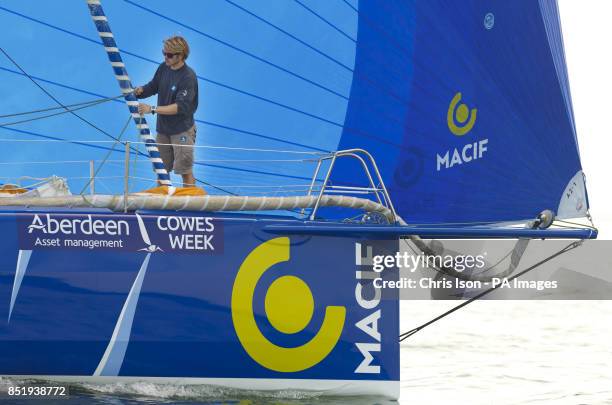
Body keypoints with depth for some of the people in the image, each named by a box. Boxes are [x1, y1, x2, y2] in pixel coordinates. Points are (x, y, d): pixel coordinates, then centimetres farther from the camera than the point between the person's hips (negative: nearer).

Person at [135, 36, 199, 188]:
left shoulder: (188, 77, -20)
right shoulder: (163, 68, 2)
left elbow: (181, 106, -27)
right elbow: (153, 86, 13)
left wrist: (152, 109, -32)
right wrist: (140, 90, -11)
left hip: (182, 130, -7)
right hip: (163, 128, 7)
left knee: (185, 172, -2)